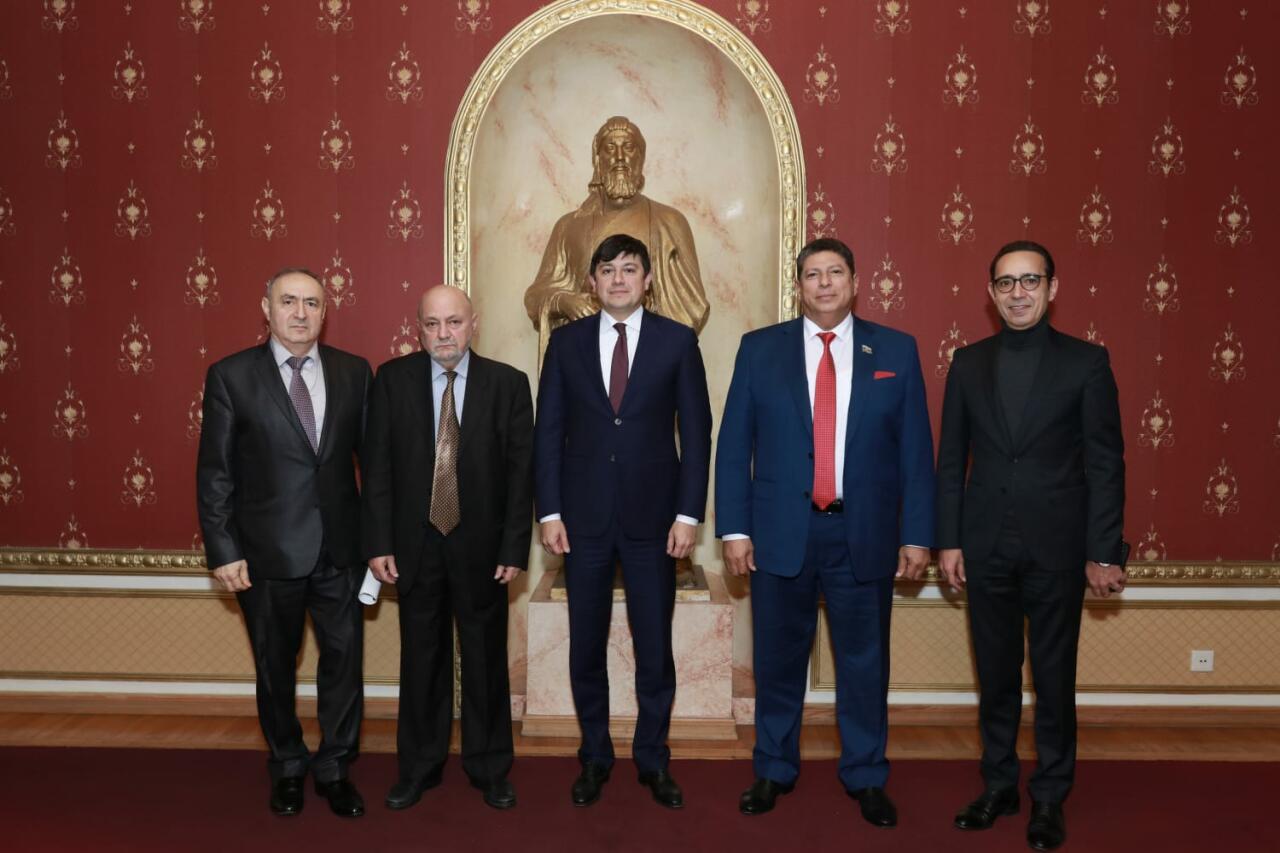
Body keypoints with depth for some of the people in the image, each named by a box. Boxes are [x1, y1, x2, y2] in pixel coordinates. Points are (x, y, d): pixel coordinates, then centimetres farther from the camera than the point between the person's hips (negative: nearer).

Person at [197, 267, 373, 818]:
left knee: (344, 659, 8)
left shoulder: (354, 372, 2)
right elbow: (214, 473, -4)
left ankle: (334, 768, 28)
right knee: (275, 667, 15)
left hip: (340, 548, 2)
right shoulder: (231, 376, -4)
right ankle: (287, 768, 37)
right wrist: (224, 552, -8)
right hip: (268, 551, -1)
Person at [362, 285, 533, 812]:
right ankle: (419, 767, 30)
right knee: (420, 660, 13)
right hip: (415, 546, 1)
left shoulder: (508, 384, -4)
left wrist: (515, 548, -7)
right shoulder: (392, 379, -1)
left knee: (485, 660, 11)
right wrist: (379, 543, -5)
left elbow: (520, 472, -4)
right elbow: (377, 466, -1)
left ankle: (489, 768, 28)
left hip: (481, 548, -1)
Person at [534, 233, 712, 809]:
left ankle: (652, 758, 23)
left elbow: (696, 431, 0)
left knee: (654, 646, 6)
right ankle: (594, 757, 27)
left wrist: (688, 513, -5)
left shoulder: (678, 341, 1)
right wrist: (549, 512, -2)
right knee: (586, 645, 10)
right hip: (584, 517, 1)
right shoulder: (567, 341, 5)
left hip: (651, 517, -1)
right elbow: (548, 432, 4)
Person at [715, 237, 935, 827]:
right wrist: (734, 529, -3)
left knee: (864, 662, 10)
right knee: (778, 660, 11)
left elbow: (915, 449, 3)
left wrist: (917, 534, 0)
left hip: (865, 535, 0)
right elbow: (734, 445, 2)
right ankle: (773, 770, 30)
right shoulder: (760, 349, 3)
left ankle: (866, 777, 29)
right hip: (780, 533, 0)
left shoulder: (896, 351, 4)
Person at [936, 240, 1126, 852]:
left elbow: (1106, 464, -3)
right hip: (986, 547, 2)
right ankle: (999, 785, 28)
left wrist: (1103, 552, -7)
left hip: (1057, 547, -2)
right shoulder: (969, 363, 5)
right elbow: (951, 459, 6)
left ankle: (1049, 798, 24)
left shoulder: (1086, 362, -2)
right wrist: (948, 541, 2)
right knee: (995, 674, 13)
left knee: (1054, 677, 8)